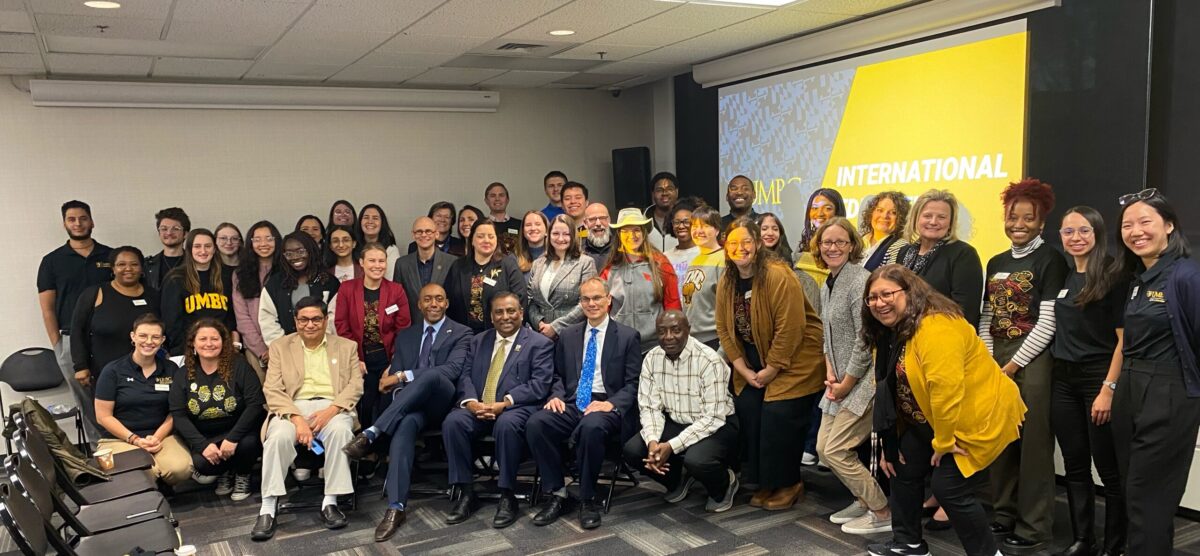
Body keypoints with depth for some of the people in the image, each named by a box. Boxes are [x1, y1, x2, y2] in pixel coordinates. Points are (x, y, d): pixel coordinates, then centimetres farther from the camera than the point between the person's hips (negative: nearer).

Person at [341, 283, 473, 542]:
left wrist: (404, 376, -18)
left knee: (431, 374, -37)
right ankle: (396, 507, -39)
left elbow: (453, 370, -12)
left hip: (443, 403, -3)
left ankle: (371, 434, -36)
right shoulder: (405, 335, 20)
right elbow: (395, 375, 15)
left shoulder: (461, 333, 5)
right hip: (412, 404, 3)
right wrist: (400, 394, -10)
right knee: (405, 424, -35)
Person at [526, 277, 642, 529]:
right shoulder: (568, 335, 18)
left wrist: (611, 403, -17)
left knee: (591, 427, -39)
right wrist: (557, 396, -2)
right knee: (535, 423, -26)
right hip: (571, 404, 4)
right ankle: (556, 494, -12)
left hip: (606, 406, -4)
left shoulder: (628, 336, 5)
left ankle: (588, 500, -18)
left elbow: (633, 383, 0)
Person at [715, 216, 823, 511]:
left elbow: (790, 329, -23)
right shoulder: (726, 283, 1)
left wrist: (770, 370, -18)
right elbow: (724, 329, 4)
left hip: (794, 360, -6)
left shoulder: (778, 276, -21)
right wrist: (744, 370, -3)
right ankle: (765, 481, 15)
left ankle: (789, 483, 10)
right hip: (753, 363, 7)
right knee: (748, 410, -3)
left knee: (779, 418, -12)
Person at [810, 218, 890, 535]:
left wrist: (845, 384, -14)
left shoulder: (860, 281, -18)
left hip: (865, 379, -9)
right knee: (823, 447, 10)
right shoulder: (827, 287, 12)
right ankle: (864, 501, 29)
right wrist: (830, 372, 2)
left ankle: (882, 514, 9)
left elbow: (865, 341, -20)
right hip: (841, 380, 9)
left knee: (835, 450, -8)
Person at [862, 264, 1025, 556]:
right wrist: (889, 442, 5)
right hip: (930, 420, 10)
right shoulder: (888, 332, 3)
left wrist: (943, 442, -24)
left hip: (977, 417, -9)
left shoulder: (937, 327, -29)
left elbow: (946, 389, -34)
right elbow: (889, 389, 6)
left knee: (948, 485, -10)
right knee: (902, 466, 11)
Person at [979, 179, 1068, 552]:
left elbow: (1047, 324, -12)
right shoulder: (996, 263, 13)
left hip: (1033, 360, -6)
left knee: (1033, 442, -1)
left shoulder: (1050, 261, -6)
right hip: (996, 361, 6)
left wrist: (1013, 365, -12)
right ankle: (1004, 512, 25)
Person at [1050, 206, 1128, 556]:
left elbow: (1124, 340, -12)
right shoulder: (1063, 277, 10)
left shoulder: (1114, 276, -9)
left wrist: (1108, 389, -18)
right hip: (1063, 380, 6)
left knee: (1109, 469, 3)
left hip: (1099, 378, -6)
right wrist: (1059, 374, 8)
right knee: (1075, 466, 12)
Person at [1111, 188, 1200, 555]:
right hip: (1129, 393, 8)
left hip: (1169, 398, -8)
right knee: (1134, 494, 15)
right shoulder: (1137, 279, 11)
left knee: (1147, 499, 0)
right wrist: (1112, 389, 14)